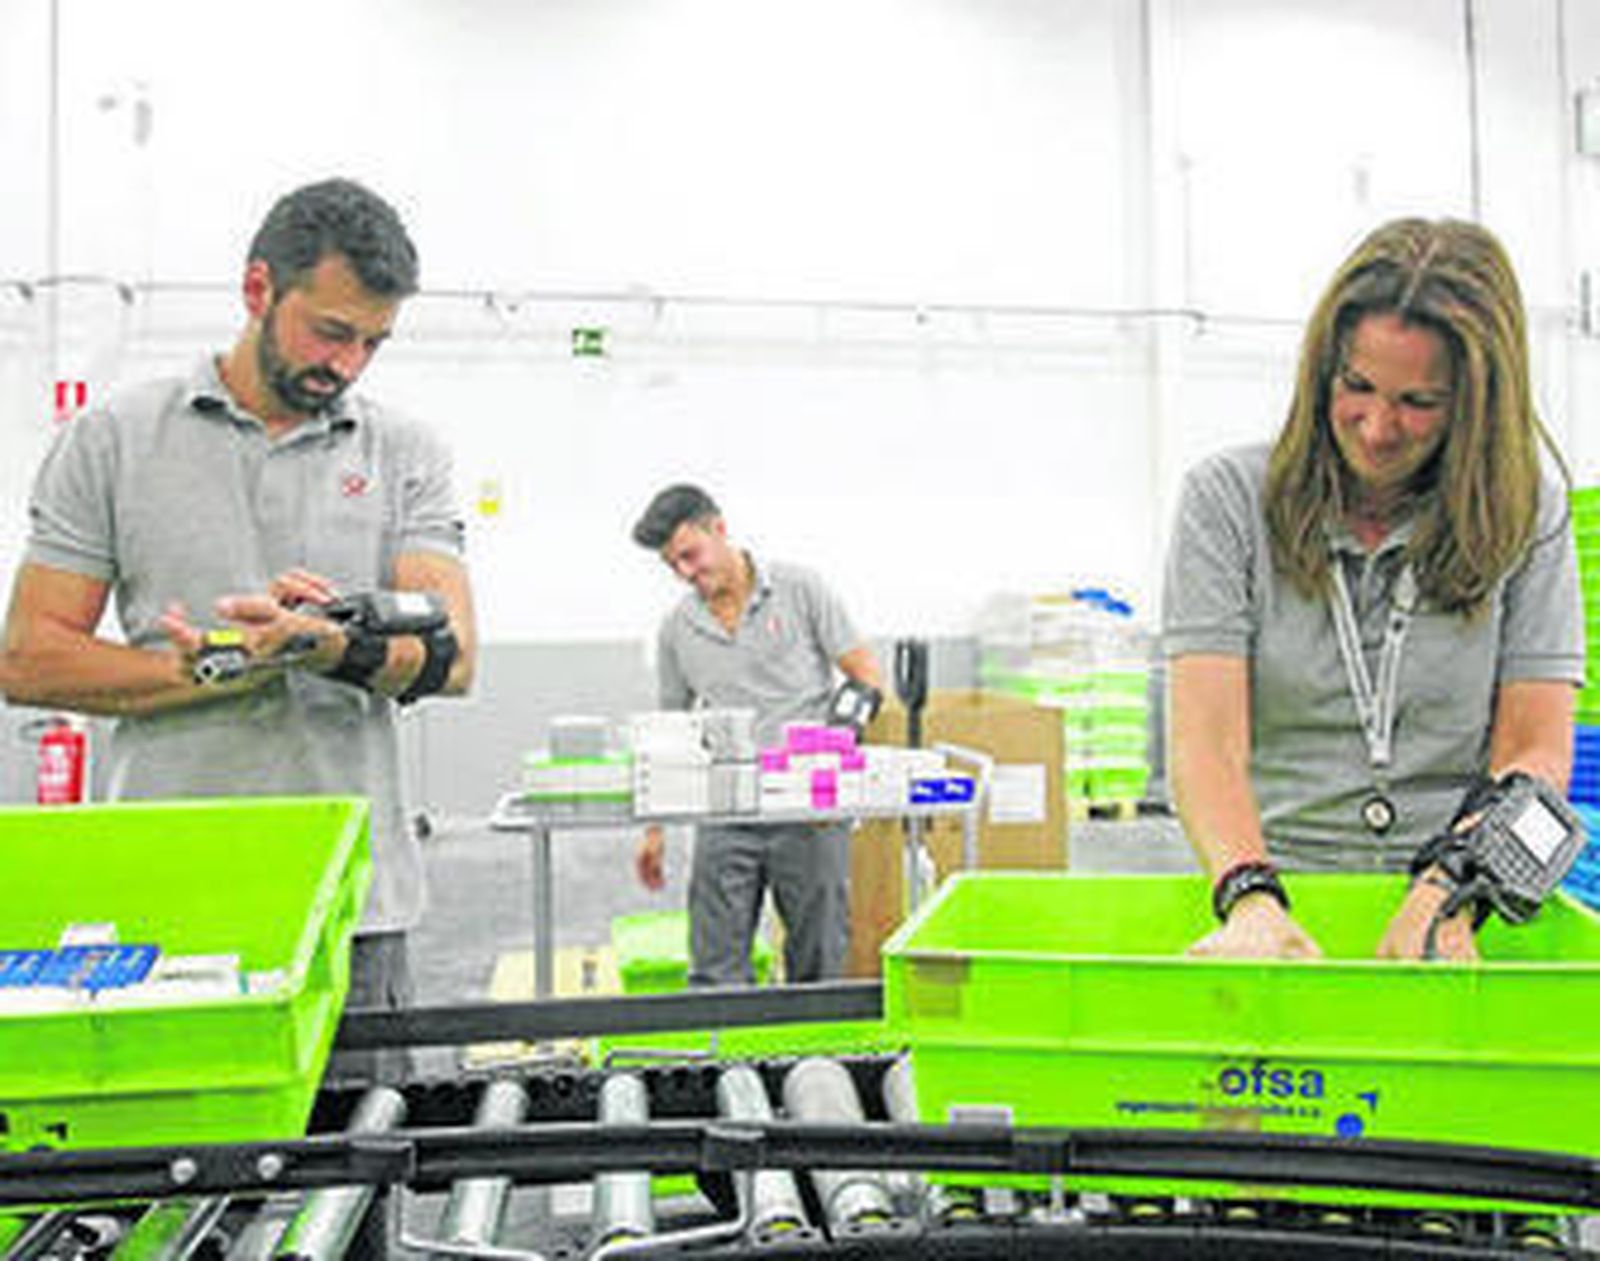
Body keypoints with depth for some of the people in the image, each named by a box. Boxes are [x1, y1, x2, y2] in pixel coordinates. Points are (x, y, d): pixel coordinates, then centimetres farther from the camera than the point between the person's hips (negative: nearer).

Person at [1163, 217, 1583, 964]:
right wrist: (1253, 902, -23)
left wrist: (1452, 897, -15)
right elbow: (1206, 743, -7)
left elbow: (1537, 752, 2)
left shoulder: (1528, 516, 7)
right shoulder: (1229, 499, 2)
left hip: (1468, 907, 1)